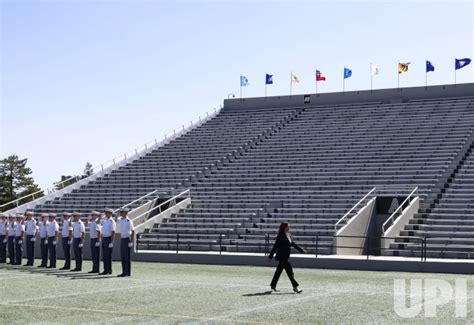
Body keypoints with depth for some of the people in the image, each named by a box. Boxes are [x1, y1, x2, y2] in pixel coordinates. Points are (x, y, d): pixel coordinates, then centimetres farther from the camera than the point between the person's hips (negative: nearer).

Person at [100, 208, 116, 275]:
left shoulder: (112, 221, -11)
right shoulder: (104, 221, 14)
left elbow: (113, 232, -16)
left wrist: (111, 242, -20)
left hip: (109, 239, -8)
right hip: (104, 239, 8)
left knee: (108, 256, -5)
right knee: (104, 256, 9)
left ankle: (109, 270, 0)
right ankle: (106, 270, 14)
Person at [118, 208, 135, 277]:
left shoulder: (129, 221, -12)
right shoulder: (121, 220, 12)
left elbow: (133, 231, -13)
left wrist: (131, 242, -17)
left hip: (127, 239, -8)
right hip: (122, 239, 8)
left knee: (127, 256, -4)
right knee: (122, 257, 9)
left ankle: (127, 273, 0)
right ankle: (124, 272, 14)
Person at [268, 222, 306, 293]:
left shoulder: (288, 235, 11)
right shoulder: (280, 236, -14)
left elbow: (293, 244, 21)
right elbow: (275, 246, -13)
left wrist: (301, 250, 21)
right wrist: (270, 256, -12)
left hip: (286, 257, 9)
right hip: (282, 257, -9)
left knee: (279, 271, 15)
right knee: (290, 272, -8)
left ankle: (273, 285, 25)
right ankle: (295, 287, -5)